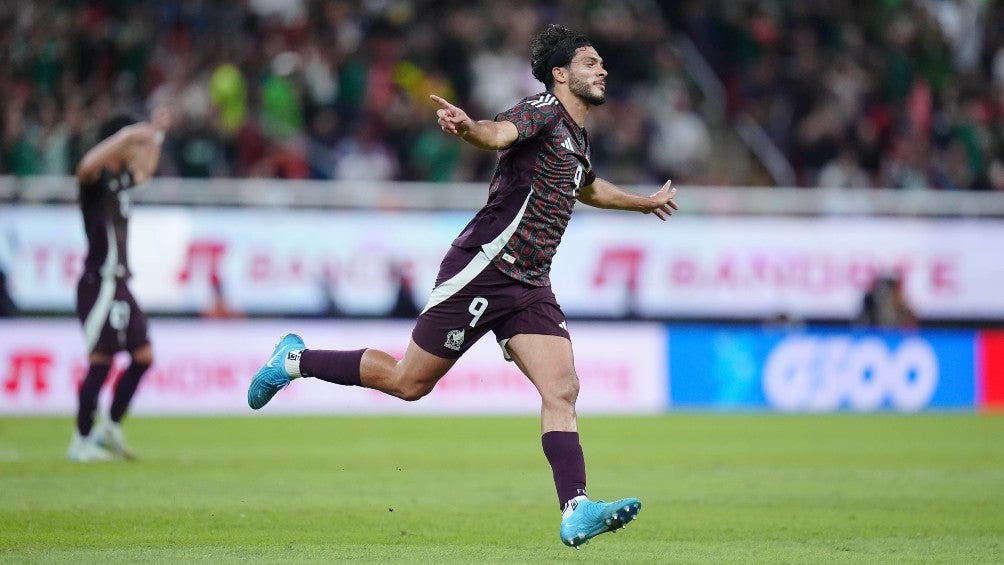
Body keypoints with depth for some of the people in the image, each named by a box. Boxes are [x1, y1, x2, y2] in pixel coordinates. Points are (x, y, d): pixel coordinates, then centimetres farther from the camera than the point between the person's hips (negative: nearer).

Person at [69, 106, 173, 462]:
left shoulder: (121, 179, 16)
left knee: (143, 356, 10)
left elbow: (146, 170, 40)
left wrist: (156, 135, 37)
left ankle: (110, 429, 18)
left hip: (119, 283, 10)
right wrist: (127, 135, -34)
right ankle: (82, 442, -3)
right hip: (99, 283, -10)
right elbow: (87, 166, -36)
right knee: (101, 360, -9)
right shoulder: (97, 179, -11)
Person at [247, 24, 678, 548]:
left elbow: (588, 188, 43)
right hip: (482, 268, -8)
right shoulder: (544, 110, -10)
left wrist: (645, 202, 55)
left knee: (562, 390, -11)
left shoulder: (577, 137, 19)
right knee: (408, 381, 1)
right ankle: (296, 359, 21)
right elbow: (500, 133, -33)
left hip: (528, 287, 8)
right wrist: (468, 127, -56)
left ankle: (576, 511, -18)